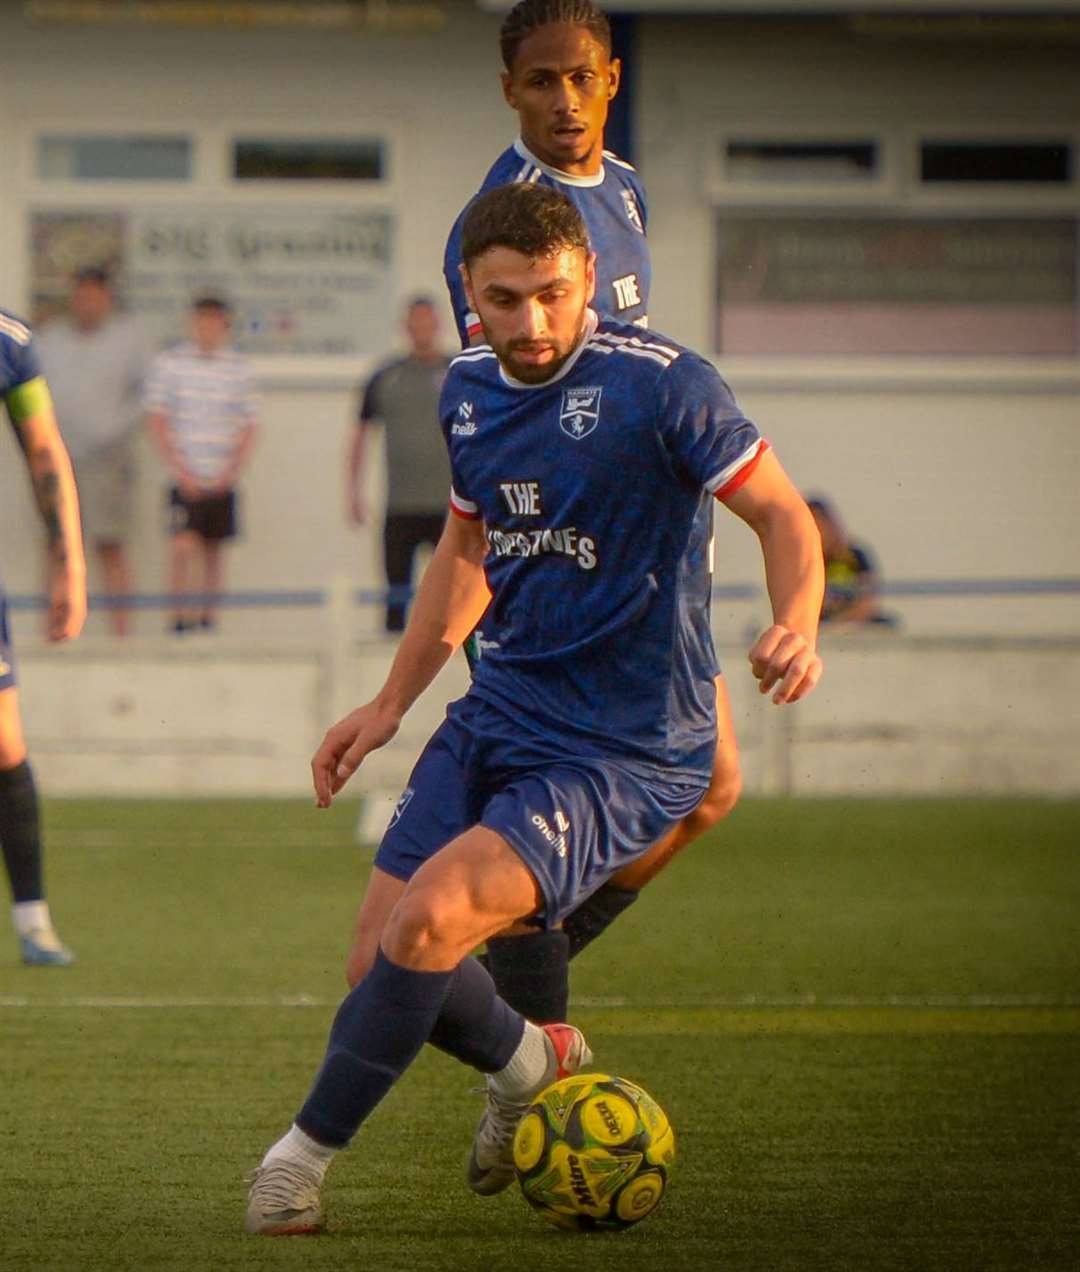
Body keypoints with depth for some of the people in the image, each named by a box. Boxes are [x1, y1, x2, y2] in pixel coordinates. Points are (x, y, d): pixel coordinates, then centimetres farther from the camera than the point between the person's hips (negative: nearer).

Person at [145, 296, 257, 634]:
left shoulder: (237, 368, 5)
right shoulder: (169, 363, -1)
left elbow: (248, 428, 8)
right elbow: (157, 423, -1)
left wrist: (230, 472, -4)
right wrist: (182, 472, -8)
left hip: (222, 478, 2)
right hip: (185, 476, -2)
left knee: (213, 549, 7)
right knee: (183, 544, -14)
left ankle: (209, 617, 15)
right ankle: (180, 614, -8)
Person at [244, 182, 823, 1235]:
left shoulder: (660, 385, -15)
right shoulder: (467, 389, 5)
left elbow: (781, 513, -9)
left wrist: (794, 627, -29)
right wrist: (391, 702, 20)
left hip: (628, 752, -7)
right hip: (500, 715, 7)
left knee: (430, 916, -26)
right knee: (381, 961, -3)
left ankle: (306, 1151, -8)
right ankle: (533, 1064, 29)